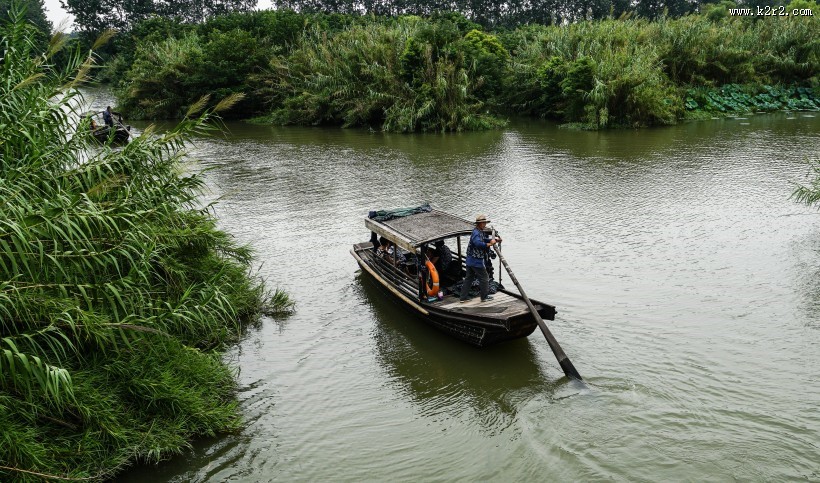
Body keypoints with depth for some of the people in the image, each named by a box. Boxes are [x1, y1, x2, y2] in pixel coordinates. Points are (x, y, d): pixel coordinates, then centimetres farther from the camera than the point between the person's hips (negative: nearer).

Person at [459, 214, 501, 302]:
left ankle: (463, 297, 14)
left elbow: (484, 239, 25)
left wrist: (495, 240, 13)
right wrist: (489, 244, -28)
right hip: (476, 261, -10)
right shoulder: (476, 233, -19)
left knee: (468, 278, 12)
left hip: (470, 260, 10)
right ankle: (484, 297, 12)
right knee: (484, 278, 3)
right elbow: (478, 243, -35)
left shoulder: (480, 232, 14)